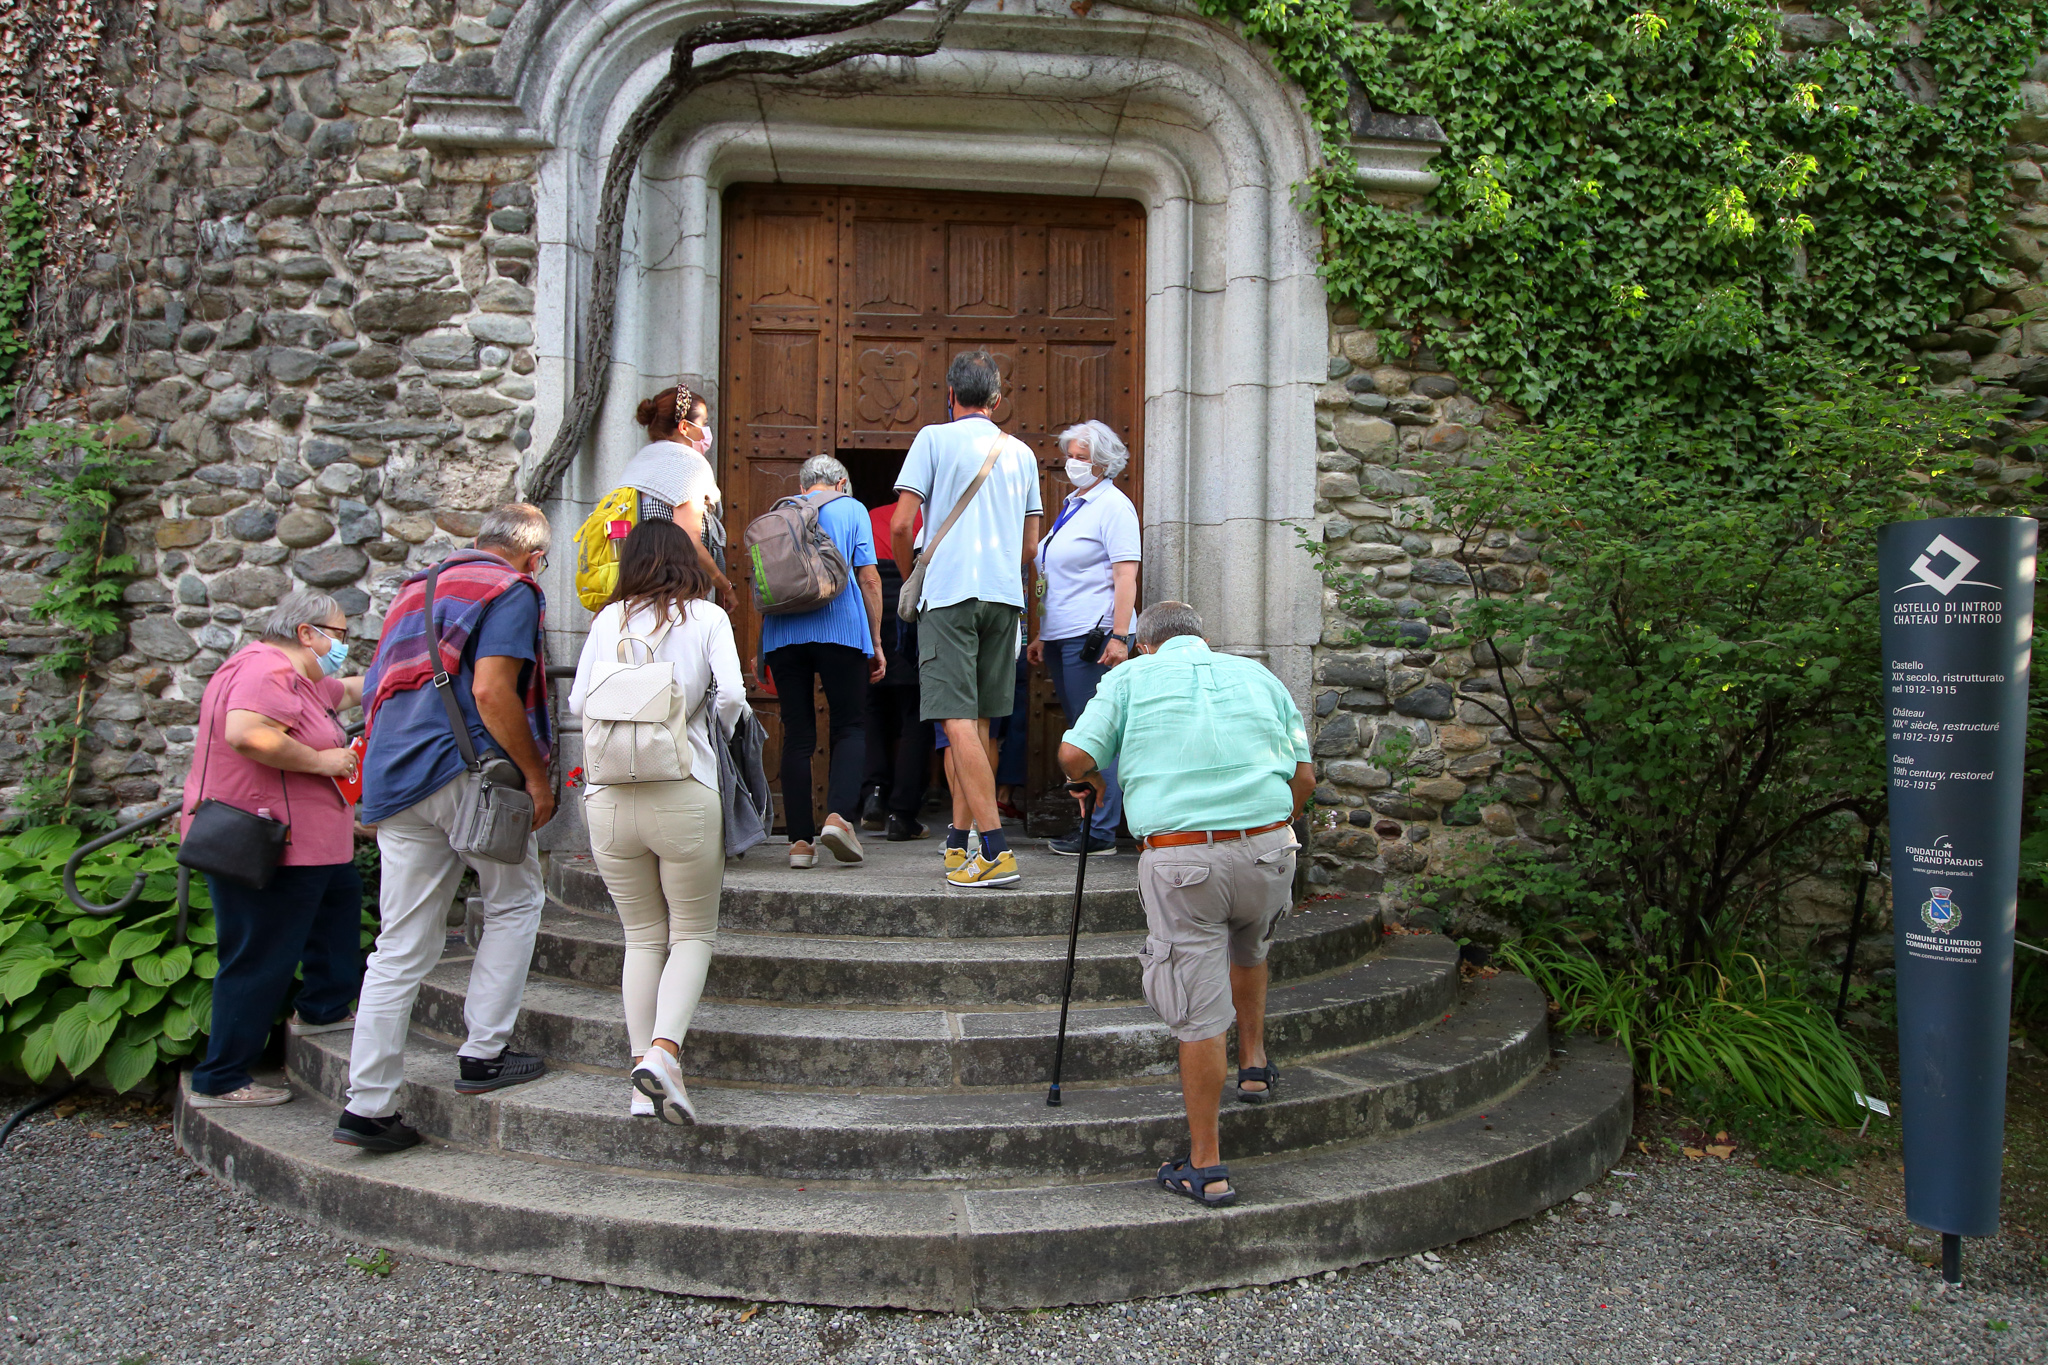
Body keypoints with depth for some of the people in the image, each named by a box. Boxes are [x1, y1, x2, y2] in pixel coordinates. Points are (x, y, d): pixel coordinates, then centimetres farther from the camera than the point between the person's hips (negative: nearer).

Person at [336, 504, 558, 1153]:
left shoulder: (417, 589, 26)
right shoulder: (512, 591, 0)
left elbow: (375, 691, 27)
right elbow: (490, 691, -14)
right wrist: (536, 776, -10)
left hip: (393, 779, 7)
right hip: (467, 768, -7)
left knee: (401, 947, 7)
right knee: (516, 902, 13)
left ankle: (367, 1104, 6)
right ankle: (483, 1054, 10)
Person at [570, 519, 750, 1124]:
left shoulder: (608, 620, 9)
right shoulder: (707, 616, 3)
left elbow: (577, 701, 8)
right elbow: (732, 694, -8)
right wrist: (718, 734, 13)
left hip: (608, 798, 3)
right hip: (684, 796, -2)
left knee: (643, 938, 14)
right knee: (693, 935, 11)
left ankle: (643, 1075, 11)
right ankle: (663, 1049, -11)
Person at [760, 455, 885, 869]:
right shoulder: (851, 509, 11)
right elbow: (868, 578, 3)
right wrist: (876, 643, 6)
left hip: (782, 633, 3)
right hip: (840, 627, -3)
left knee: (797, 734, 5)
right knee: (850, 726, 5)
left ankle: (800, 839, 2)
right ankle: (839, 813, -17)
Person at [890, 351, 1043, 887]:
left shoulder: (934, 439, 0)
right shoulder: (1020, 452, 15)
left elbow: (900, 525, -5)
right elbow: (1031, 543, 16)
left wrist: (911, 578, 11)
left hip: (950, 594, -5)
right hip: (1004, 596, 6)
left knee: (958, 720, -10)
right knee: (976, 722, 14)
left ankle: (995, 849, -18)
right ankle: (959, 837, 19)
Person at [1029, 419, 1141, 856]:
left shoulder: (1113, 506, -6)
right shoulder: (1071, 504, 21)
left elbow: (1127, 575, -14)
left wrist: (1119, 636, -23)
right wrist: (1041, 635, 22)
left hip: (1093, 637, -9)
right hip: (1062, 638, 9)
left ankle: (1101, 833, -2)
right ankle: (1089, 823, 16)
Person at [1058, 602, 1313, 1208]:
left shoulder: (1131, 677, 10)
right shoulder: (1257, 675, 18)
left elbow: (1074, 754, -2)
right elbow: (1304, 777, 15)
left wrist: (1092, 780, 20)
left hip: (1178, 857, -3)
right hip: (1268, 847, 3)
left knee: (1200, 1016, 3)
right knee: (1248, 947, 35)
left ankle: (1206, 1167, 11)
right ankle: (1255, 1064, 39)